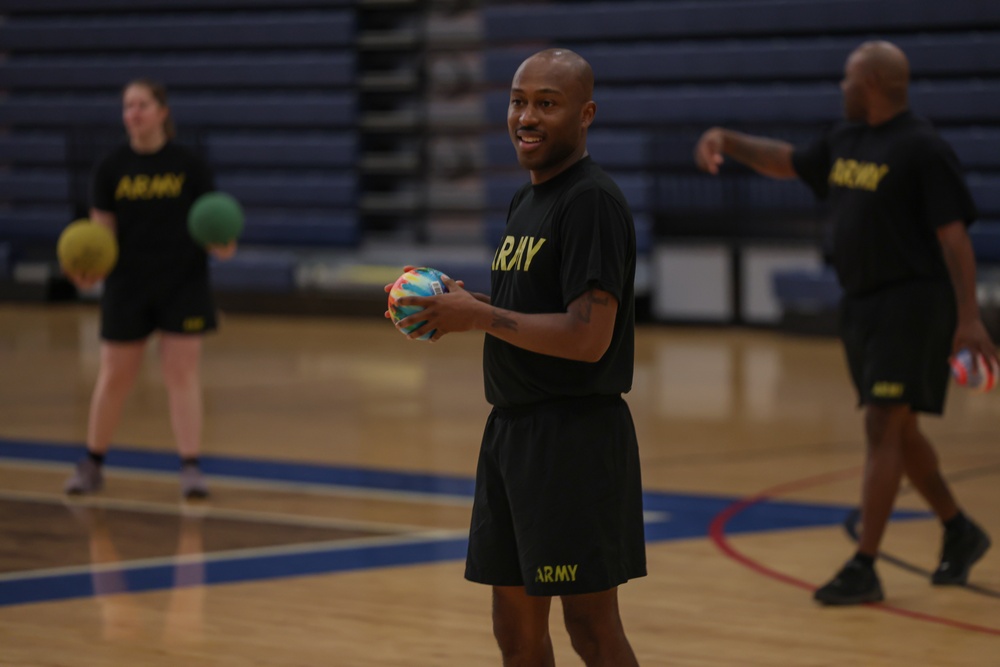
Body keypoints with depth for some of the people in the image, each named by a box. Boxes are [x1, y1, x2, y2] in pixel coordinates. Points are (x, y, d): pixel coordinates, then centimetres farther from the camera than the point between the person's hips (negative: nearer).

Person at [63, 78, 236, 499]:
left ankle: (190, 468, 1)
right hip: (127, 286, 1)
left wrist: (221, 244, -24)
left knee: (182, 373, -2)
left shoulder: (189, 166, -3)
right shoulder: (111, 168, -1)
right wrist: (88, 271, -18)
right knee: (115, 375, 8)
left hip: (183, 286, -1)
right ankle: (92, 464, 22)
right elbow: (102, 231, 0)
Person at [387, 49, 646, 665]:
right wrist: (465, 304, 4)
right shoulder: (526, 200, 16)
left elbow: (587, 337, -23)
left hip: (575, 435, -10)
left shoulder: (592, 201, -15)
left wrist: (478, 315, -17)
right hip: (512, 429, 10)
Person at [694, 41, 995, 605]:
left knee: (884, 428, -10)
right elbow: (788, 162, 28)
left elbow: (953, 234, -16)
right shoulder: (846, 141, 11)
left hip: (912, 302, -8)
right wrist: (727, 140, 14)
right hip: (862, 302, 8)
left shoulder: (922, 148, -13)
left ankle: (864, 569, -9)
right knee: (897, 431, 15)